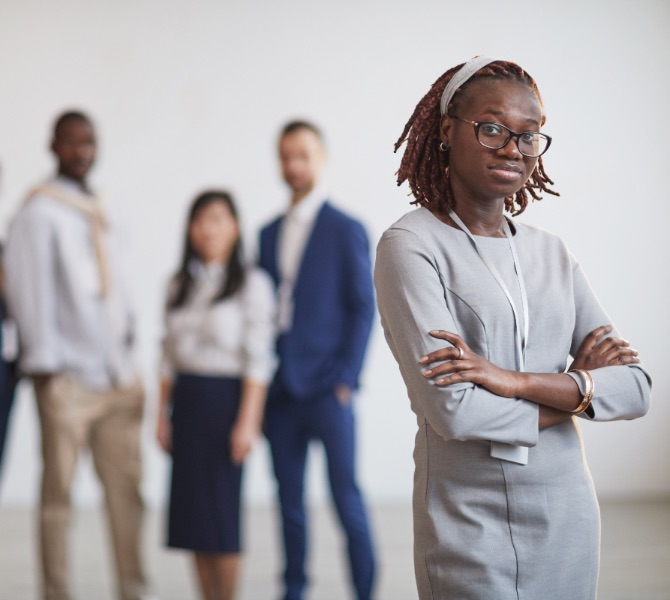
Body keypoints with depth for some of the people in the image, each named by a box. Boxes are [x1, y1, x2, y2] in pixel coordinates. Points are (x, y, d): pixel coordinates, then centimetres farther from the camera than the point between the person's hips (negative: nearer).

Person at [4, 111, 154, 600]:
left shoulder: (107, 219, 16)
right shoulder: (40, 212, -4)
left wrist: (127, 346, 12)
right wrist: (45, 366, -12)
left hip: (118, 376, 6)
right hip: (69, 377, -6)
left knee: (126, 487, 4)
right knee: (59, 491, -2)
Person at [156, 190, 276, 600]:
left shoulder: (251, 283, -6)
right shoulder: (181, 286, 12)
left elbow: (258, 359, -10)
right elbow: (170, 357, 14)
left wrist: (247, 422, -16)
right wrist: (163, 415, 9)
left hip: (225, 397, -6)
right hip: (186, 400, 6)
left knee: (222, 508, -4)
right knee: (192, 506, 5)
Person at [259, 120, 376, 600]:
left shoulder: (346, 231, -1)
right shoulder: (270, 234, 14)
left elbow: (364, 309, -4)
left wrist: (346, 380, -11)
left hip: (328, 390, -5)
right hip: (280, 393, 5)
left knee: (346, 498, -5)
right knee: (290, 501, 8)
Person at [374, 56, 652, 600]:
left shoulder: (550, 253, 8)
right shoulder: (411, 245, -8)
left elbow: (637, 388, -2)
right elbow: (453, 409, -19)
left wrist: (516, 381, -16)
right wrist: (577, 388, -6)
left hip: (570, 518, 5)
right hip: (473, 523, -5)